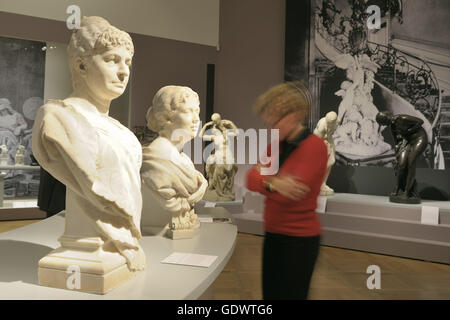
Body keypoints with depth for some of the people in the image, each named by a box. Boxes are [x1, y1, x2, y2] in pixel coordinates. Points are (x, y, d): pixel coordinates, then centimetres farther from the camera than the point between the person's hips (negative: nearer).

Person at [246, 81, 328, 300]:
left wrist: (264, 176, -6)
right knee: (270, 294, 15)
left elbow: (288, 194, -23)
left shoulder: (314, 146, -16)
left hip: (299, 239, -7)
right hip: (273, 234, 7)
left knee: (291, 295, 6)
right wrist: (272, 183, -24)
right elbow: (251, 179, -3)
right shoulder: (276, 145, 7)